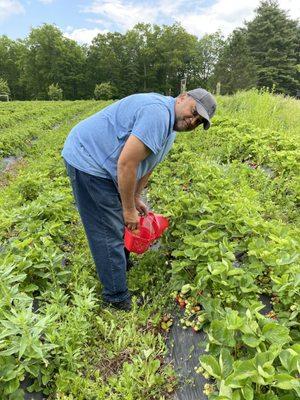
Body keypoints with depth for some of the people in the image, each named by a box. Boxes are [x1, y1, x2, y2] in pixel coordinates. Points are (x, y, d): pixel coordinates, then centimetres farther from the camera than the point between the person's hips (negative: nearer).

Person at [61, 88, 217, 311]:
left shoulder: (169, 127, 10)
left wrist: (135, 198, 15)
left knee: (119, 223, 21)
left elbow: (147, 164, 17)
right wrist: (129, 209, -17)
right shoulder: (158, 113, -24)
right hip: (87, 160, -10)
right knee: (109, 233, -6)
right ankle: (118, 300, 10)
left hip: (99, 162, 10)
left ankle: (123, 266, 44)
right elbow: (126, 164, -28)